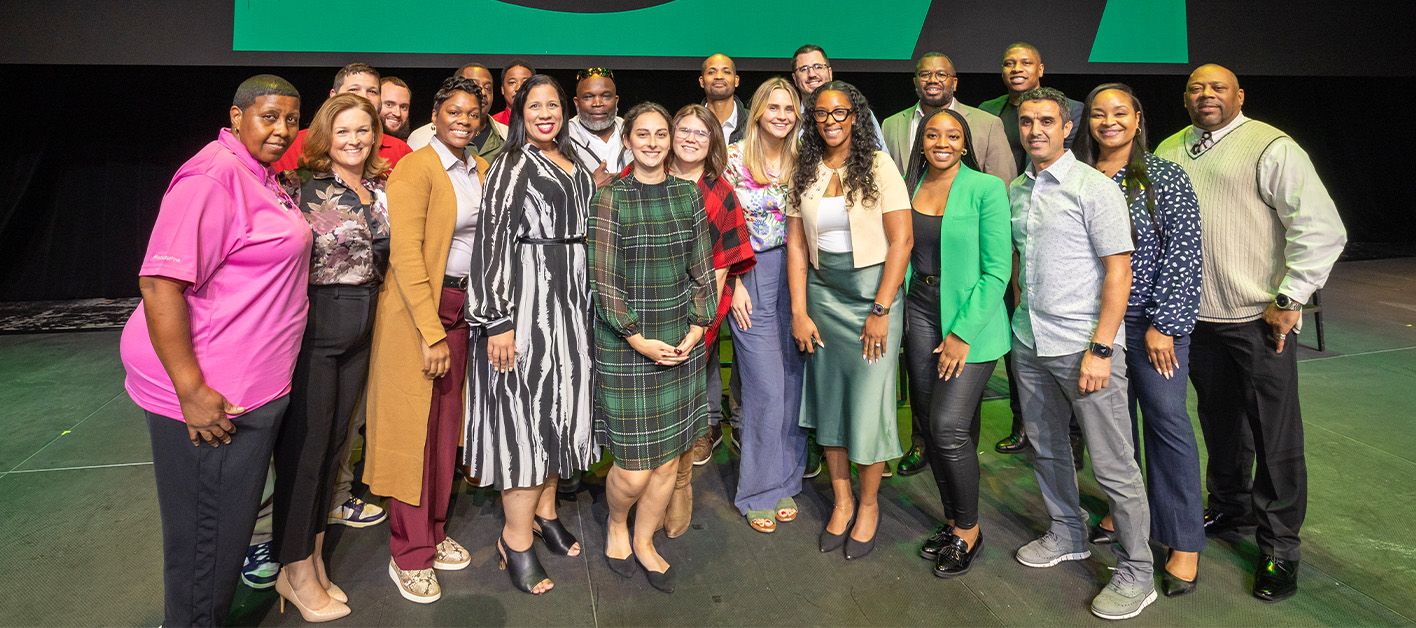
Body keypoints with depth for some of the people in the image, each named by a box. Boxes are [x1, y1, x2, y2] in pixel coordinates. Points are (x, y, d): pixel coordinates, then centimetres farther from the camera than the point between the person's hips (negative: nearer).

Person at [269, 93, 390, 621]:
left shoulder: (382, 191, 9)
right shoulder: (304, 187, -8)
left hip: (361, 329, 6)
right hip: (313, 325, -6)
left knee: (332, 442, 13)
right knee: (303, 444, 2)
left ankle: (313, 558, 28)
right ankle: (296, 570, 18)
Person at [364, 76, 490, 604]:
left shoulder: (480, 171, 10)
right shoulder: (415, 169, -11)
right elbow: (405, 254, -17)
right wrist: (431, 333, -20)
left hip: (461, 307, 7)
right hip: (415, 309, -6)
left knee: (447, 423, 13)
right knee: (413, 427, 1)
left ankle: (434, 533, 28)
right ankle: (408, 555, 14)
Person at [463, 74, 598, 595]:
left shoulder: (576, 167, 15)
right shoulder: (512, 165, -4)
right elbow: (492, 240, -11)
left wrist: (587, 307, 17)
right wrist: (497, 319, -18)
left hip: (572, 301, 7)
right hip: (525, 301, -7)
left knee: (560, 405, 12)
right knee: (523, 408, -4)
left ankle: (544, 509, 28)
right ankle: (516, 538, 7)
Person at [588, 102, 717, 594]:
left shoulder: (688, 195, 7)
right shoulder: (609, 197, -5)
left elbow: (702, 270, 8)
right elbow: (601, 279, -8)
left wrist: (696, 330, -2)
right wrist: (638, 340, -12)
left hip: (682, 342, 4)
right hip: (624, 344, -4)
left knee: (669, 458, 9)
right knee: (634, 468, -1)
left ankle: (644, 541, 33)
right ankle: (615, 524, 32)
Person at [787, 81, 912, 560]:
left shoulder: (878, 167, -6)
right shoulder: (805, 174, 6)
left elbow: (902, 239, -10)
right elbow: (796, 245, 5)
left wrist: (881, 310, -14)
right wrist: (799, 312, -1)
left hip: (873, 291, -4)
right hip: (821, 293, 4)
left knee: (869, 402, 0)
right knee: (828, 398, 9)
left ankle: (868, 503, 22)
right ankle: (841, 502, 25)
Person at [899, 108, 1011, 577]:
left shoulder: (986, 189, -8)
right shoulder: (911, 188, 7)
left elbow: (997, 270, -12)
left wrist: (963, 334, -16)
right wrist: (896, 316, 5)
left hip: (971, 319, -5)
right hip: (920, 314, 5)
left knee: (949, 426, -10)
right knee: (929, 426, 9)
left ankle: (968, 530, 13)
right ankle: (953, 521, 28)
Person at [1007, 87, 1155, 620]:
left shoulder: (1094, 187, -10)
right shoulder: (1015, 190, 10)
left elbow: (1118, 270, -13)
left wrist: (1100, 349, -18)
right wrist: (1022, 311, 14)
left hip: (1083, 345, -6)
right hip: (1029, 344, 7)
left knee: (1113, 465, 1)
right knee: (1045, 449, 18)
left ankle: (1135, 573, 16)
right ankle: (1067, 535, 38)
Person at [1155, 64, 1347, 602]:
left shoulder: (1270, 147, -8)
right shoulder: (1169, 151, 8)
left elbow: (1322, 229, -12)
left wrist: (1288, 301, -13)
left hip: (1259, 319, -5)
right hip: (1197, 316, 5)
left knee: (1275, 435, 3)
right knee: (1219, 421, 19)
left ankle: (1278, 547, 18)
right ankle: (1229, 507, 39)